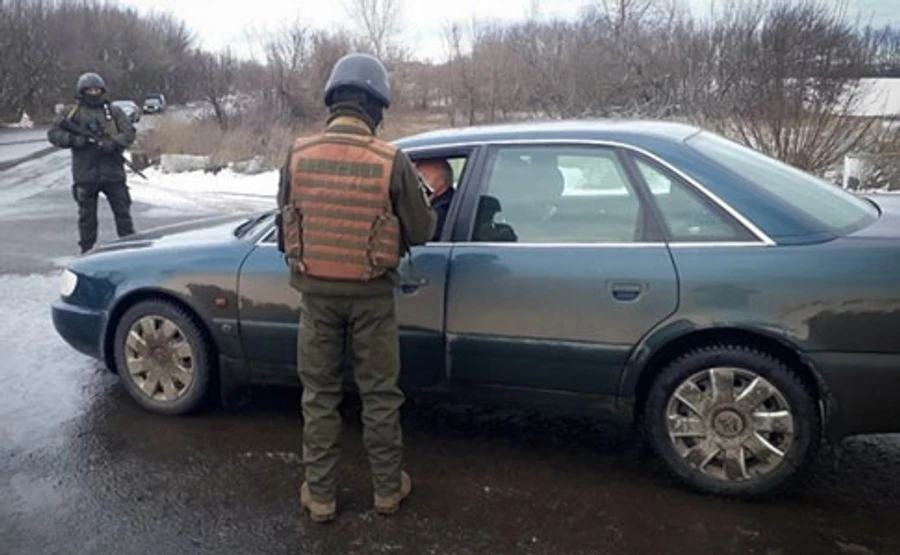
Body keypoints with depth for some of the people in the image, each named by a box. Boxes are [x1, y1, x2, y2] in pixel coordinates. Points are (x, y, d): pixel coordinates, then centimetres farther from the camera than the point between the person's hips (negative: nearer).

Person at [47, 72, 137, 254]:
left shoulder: (114, 111, 8)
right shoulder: (72, 112, 6)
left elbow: (129, 133, 2)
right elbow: (53, 133, 4)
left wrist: (113, 143, -16)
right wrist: (74, 140, -13)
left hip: (113, 172, 0)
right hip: (85, 173, 0)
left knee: (123, 211, 4)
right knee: (86, 215, 8)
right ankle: (87, 251, 18)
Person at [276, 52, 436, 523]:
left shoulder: (298, 155, -7)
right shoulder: (392, 162, -14)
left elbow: (284, 227, 3)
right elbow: (420, 232, -6)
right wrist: (425, 207, 16)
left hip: (316, 291, 2)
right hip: (371, 294, -1)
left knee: (319, 395, 15)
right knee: (379, 395, 14)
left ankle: (319, 495, 26)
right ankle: (388, 489, 28)